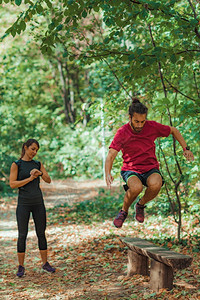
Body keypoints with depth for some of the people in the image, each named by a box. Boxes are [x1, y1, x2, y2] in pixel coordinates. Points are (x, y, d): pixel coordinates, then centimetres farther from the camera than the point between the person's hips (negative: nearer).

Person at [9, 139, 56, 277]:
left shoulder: (38, 164, 10)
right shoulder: (16, 165, -2)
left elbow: (48, 180, 0)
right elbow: (12, 184, -11)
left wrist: (40, 173, -21)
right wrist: (30, 178, -17)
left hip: (38, 203, 4)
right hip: (23, 203, -4)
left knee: (41, 233, 7)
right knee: (22, 235, -2)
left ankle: (45, 263, 18)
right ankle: (21, 267, 8)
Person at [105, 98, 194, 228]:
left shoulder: (152, 126, -7)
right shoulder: (122, 133, -13)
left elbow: (173, 130, 10)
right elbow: (111, 155, -20)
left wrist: (186, 148, 2)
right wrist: (108, 174, -38)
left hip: (151, 168, 2)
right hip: (131, 170, -2)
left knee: (156, 184, -35)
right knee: (136, 187, -37)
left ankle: (141, 204, 0)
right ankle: (124, 211, -4)